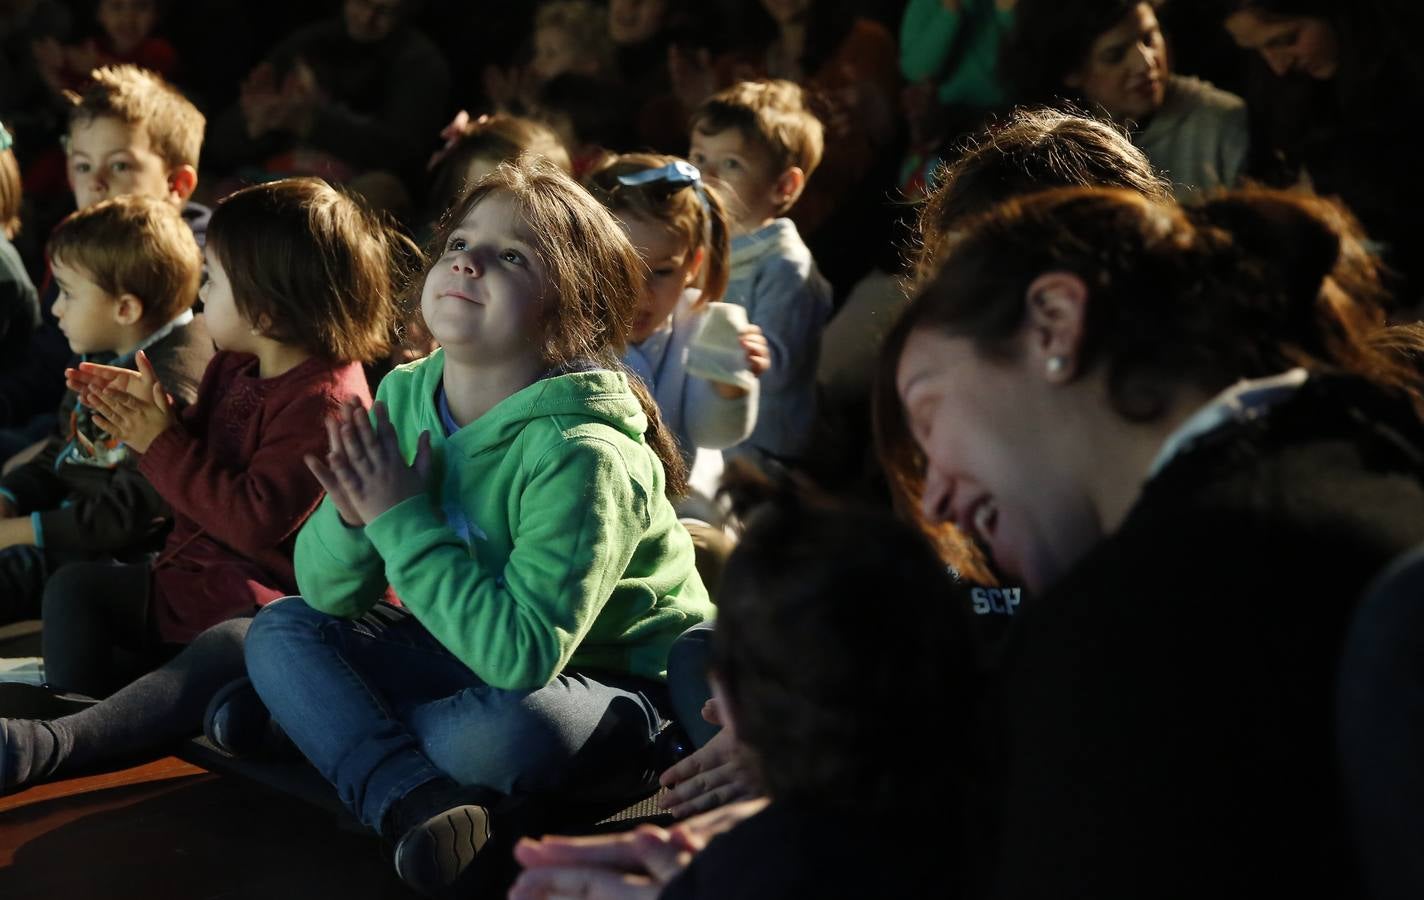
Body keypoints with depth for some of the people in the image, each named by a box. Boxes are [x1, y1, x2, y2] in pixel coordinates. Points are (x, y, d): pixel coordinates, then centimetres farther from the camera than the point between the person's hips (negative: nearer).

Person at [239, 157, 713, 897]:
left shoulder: (581, 455, -27)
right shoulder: (404, 397, -6)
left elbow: (523, 653, -36)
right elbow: (327, 595, -2)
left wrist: (404, 522, -29)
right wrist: (351, 518, -24)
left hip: (619, 685, -7)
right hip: (467, 653, 7)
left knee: (497, 732, -37)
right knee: (282, 629, -5)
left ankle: (322, 722, -7)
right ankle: (419, 800, -27)